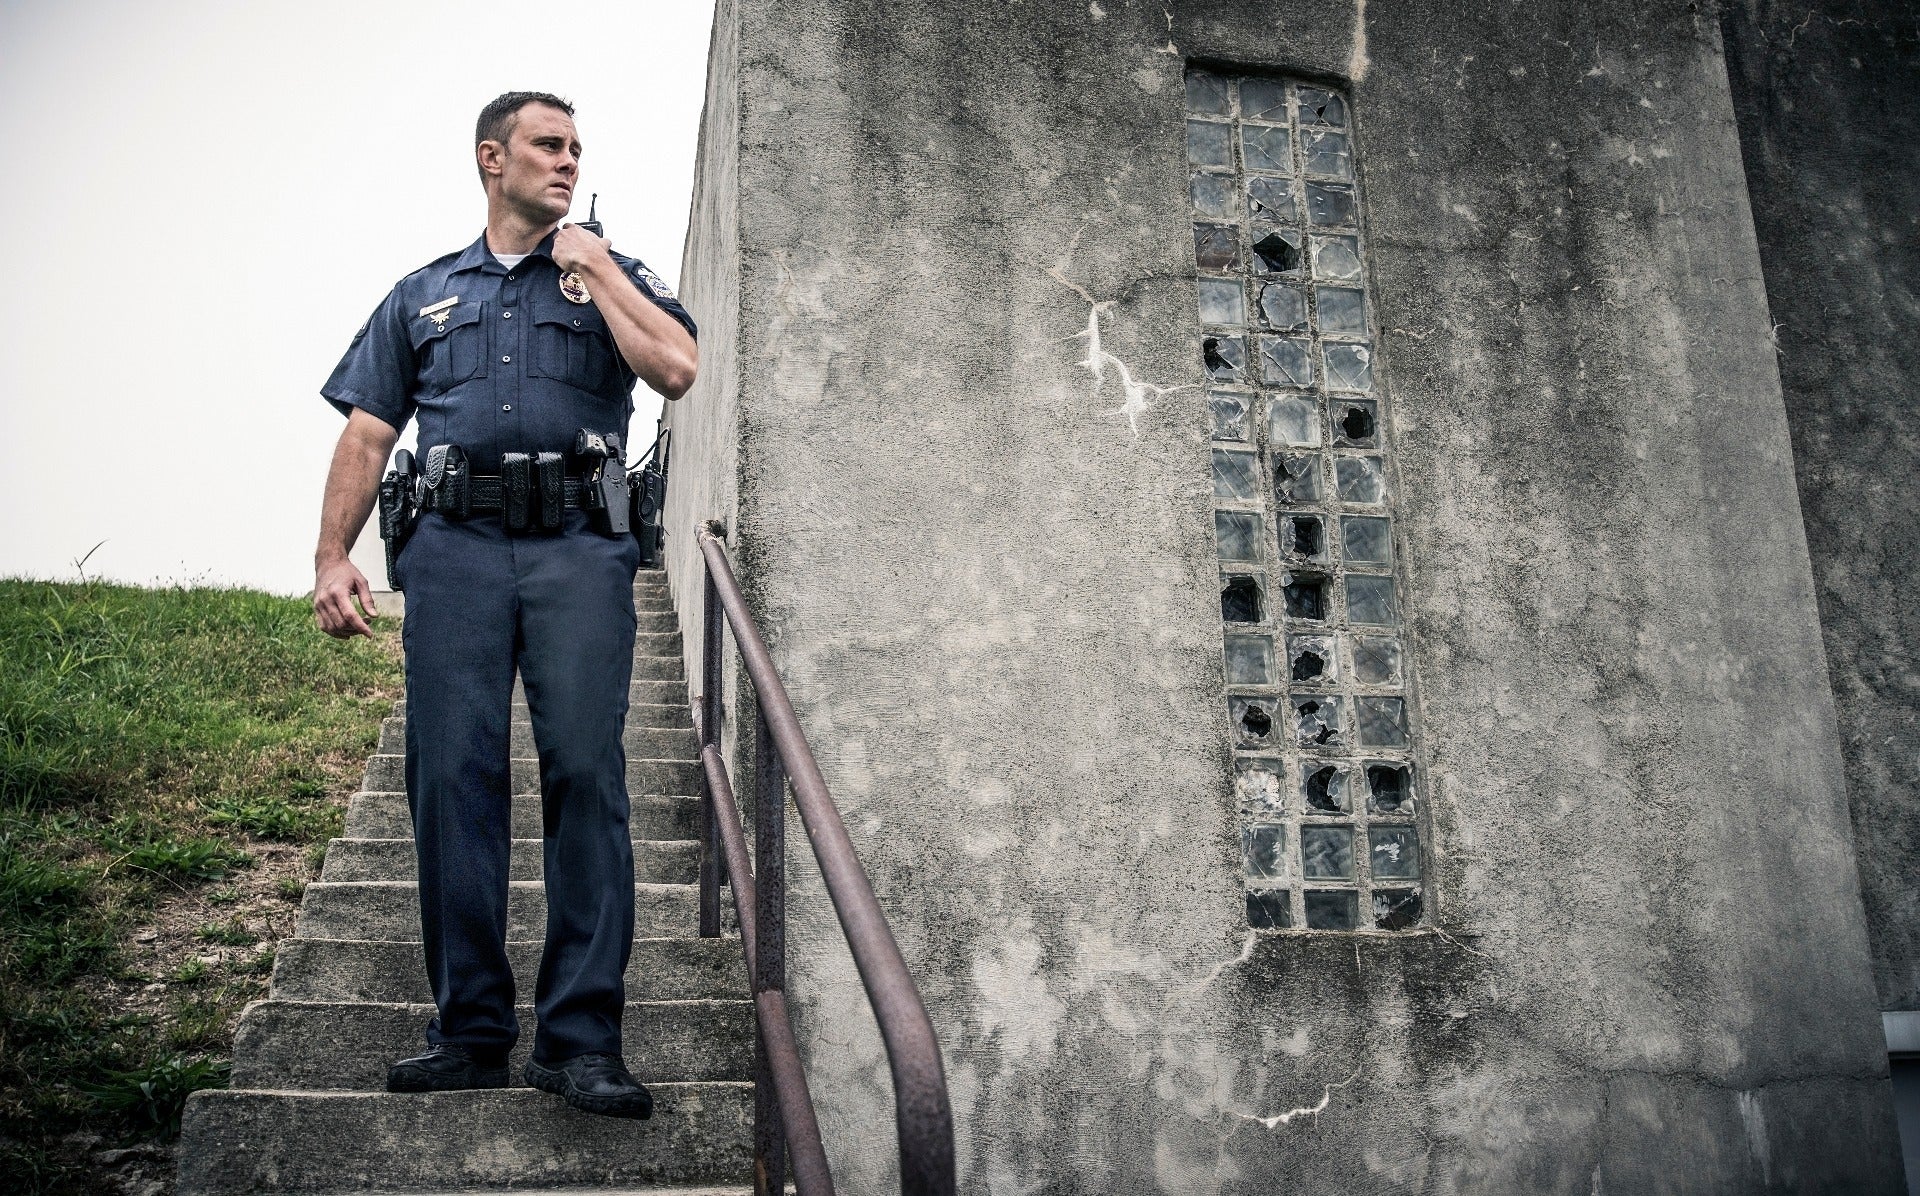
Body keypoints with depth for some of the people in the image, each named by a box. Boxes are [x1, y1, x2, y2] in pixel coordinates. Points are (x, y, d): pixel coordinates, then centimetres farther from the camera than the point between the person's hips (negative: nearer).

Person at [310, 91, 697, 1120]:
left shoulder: (611, 278, 18)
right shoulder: (423, 296, 22)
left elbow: (677, 368, -4)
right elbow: (367, 435, 17)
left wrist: (593, 266, 3)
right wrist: (332, 556, 5)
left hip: (578, 549, -2)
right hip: (454, 546, 2)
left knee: (586, 775, -9)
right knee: (451, 781, -3)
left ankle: (581, 1037, -5)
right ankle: (470, 1031, 6)